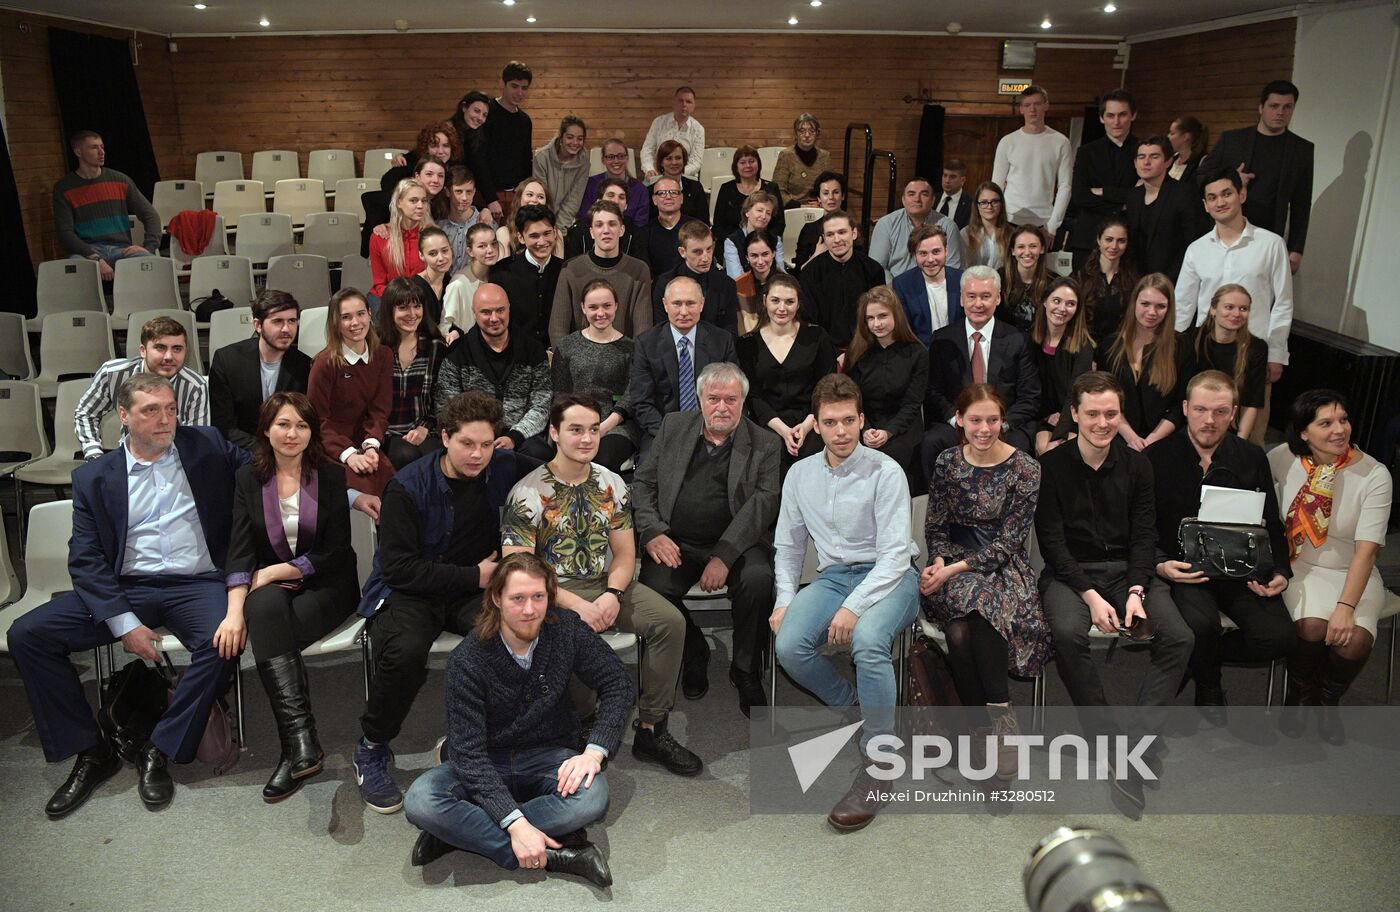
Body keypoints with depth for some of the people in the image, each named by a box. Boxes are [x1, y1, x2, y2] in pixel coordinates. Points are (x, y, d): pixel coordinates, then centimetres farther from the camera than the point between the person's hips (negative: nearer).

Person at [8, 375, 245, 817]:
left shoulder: (208, 446, 7)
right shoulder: (94, 477, 8)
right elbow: (85, 559, 1)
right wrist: (124, 623, -13)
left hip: (196, 585, -2)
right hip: (125, 588, 2)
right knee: (26, 633, -14)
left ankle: (159, 751, -13)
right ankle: (91, 751, -3)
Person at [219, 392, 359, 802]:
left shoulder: (331, 476, 0)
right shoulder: (248, 478, 6)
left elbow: (335, 553, -5)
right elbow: (240, 550, -5)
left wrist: (272, 572, -11)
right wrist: (235, 610, -20)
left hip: (326, 587, -1)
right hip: (270, 586, 1)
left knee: (271, 631, -31)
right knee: (265, 609, -34)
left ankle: (295, 750, -30)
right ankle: (302, 739, -45)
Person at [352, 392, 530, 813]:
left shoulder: (505, 469, -3)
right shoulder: (409, 485, -13)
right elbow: (397, 566, -15)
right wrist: (473, 576, -14)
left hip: (474, 587, 3)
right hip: (408, 590, -2)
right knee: (405, 651, -36)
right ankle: (372, 749, -6)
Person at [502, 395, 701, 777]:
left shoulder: (611, 484, 7)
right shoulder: (527, 493, -9)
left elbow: (624, 552, 8)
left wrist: (612, 594, -14)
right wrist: (578, 605, -22)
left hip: (606, 584, 5)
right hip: (553, 591, -4)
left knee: (670, 620, -17)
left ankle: (651, 730, -6)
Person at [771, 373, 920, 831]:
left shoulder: (885, 472, -9)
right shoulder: (800, 474, 7)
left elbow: (894, 553, -14)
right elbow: (788, 545, 14)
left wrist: (854, 607, -24)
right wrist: (785, 600, -1)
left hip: (888, 577, -4)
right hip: (832, 576, 5)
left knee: (867, 640, -36)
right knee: (788, 646, -23)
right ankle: (856, 706, 5)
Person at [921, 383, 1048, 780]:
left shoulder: (1024, 468, -4)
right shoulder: (947, 462, 6)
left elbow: (1008, 542, -8)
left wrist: (954, 569, -16)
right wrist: (938, 562, -10)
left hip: (1003, 566, -2)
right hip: (952, 563, 2)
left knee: (972, 625, -35)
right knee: (960, 633, -31)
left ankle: (992, 723, -24)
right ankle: (999, 720, -21)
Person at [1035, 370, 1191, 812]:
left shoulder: (1136, 465, 8)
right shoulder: (1051, 465, -2)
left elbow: (1144, 536, 4)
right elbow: (1051, 541, -6)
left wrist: (1136, 591, -13)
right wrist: (1090, 595, -17)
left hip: (1129, 570, 3)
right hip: (1070, 573, -3)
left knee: (1179, 637, -23)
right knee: (1067, 633, -34)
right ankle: (1111, 745, -23)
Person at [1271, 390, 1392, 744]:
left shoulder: (1374, 476, -12)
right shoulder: (1283, 459, -8)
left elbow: (1365, 551, -16)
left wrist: (1346, 606, -27)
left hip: (1352, 573, 0)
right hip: (1299, 567, 0)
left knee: (1355, 638, -27)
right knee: (1312, 626, -29)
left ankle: (1328, 699, 8)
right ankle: (1299, 694, 5)